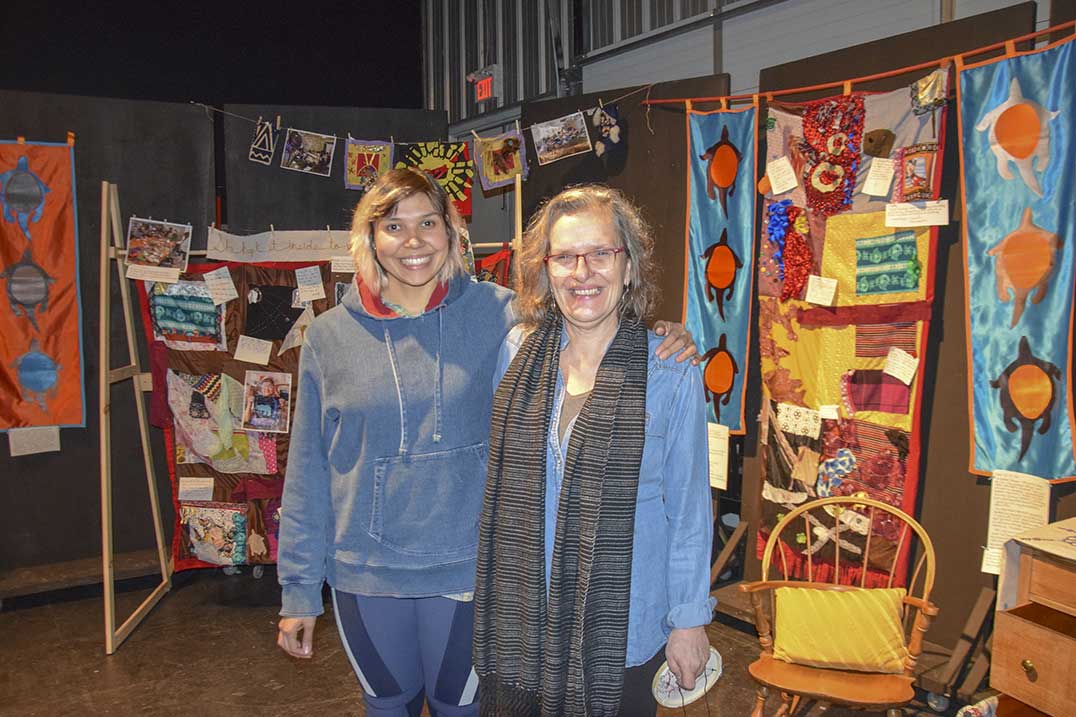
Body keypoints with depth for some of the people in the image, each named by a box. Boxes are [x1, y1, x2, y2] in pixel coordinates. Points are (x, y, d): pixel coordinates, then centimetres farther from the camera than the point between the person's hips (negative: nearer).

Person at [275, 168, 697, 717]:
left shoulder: (495, 313, -6)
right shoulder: (329, 335, -3)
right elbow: (307, 472, 1)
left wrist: (661, 342, -26)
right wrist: (299, 589, 3)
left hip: (468, 568, -1)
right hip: (365, 575, 1)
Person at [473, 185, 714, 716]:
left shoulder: (671, 373, -11)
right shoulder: (515, 353, -2)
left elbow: (688, 507, -5)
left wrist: (689, 620, -2)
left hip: (622, 633, -2)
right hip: (517, 620, 3)